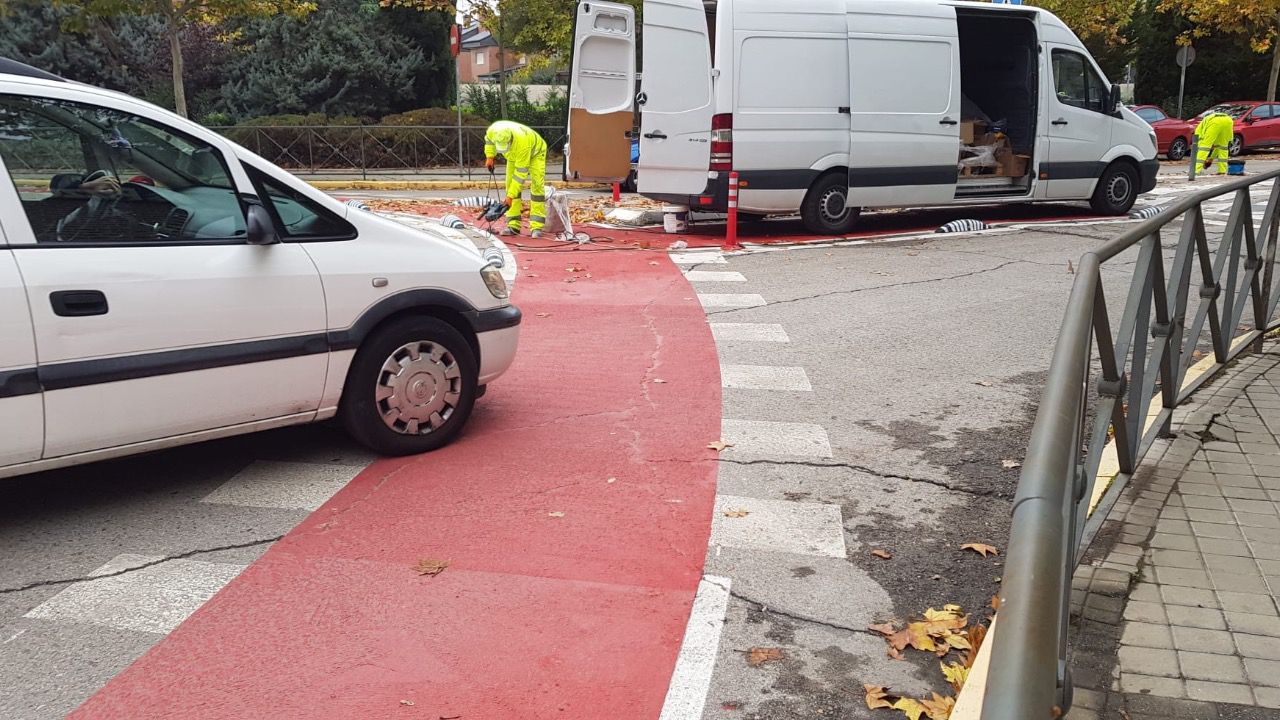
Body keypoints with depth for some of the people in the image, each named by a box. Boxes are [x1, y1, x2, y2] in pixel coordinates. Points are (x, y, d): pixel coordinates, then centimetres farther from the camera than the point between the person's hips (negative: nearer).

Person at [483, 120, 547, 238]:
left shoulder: (523, 142, -45)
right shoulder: (494, 130, -31)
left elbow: (521, 173, -38)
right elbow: (489, 137, -1)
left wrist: (510, 196, -36)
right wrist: (489, 157, -9)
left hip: (535, 152, -5)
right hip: (514, 155, 5)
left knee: (537, 185, -19)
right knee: (510, 184, -5)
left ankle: (536, 227, -19)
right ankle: (513, 226, -2)